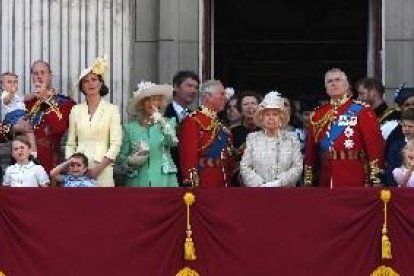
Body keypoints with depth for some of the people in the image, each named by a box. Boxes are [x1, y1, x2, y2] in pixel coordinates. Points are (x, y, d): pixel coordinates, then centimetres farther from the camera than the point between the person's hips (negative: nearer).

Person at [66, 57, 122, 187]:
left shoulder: (112, 110, 2)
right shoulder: (76, 110, 11)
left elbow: (115, 144, -4)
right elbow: (70, 144, 12)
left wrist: (98, 168, -12)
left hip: (102, 170, -2)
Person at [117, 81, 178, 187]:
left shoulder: (168, 122, 7)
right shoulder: (131, 127, 8)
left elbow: (173, 142, -14)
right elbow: (122, 156, 10)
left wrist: (162, 123, -28)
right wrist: (131, 160, -11)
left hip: (163, 181, -1)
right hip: (139, 181, 1)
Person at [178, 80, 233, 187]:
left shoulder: (220, 125, 18)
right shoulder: (192, 122, -8)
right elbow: (188, 158, -16)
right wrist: (192, 186, -21)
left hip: (223, 186, 8)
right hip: (203, 186, -8)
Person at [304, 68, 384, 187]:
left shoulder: (362, 111, -1)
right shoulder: (317, 114, 12)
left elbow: (375, 144, -6)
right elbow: (310, 149, 14)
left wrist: (375, 179, -12)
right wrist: (308, 180, 10)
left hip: (354, 181, -4)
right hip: (326, 181, 4)